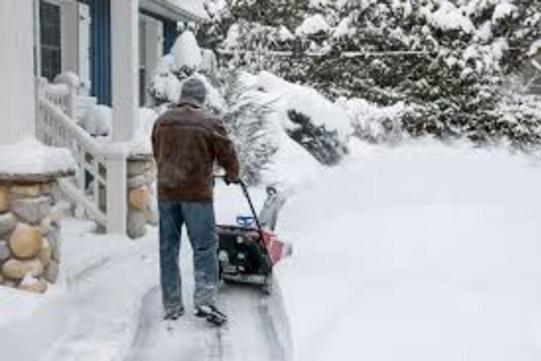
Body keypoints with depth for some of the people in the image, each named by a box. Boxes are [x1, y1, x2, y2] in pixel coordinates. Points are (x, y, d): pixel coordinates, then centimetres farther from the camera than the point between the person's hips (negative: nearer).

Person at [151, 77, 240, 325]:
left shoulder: (162, 121, 8)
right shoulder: (208, 123, -5)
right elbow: (227, 153, 3)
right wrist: (232, 175, 23)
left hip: (166, 192, 4)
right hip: (197, 193, -4)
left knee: (168, 249, 10)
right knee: (205, 247, 2)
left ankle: (171, 307, 16)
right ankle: (205, 300, -7)